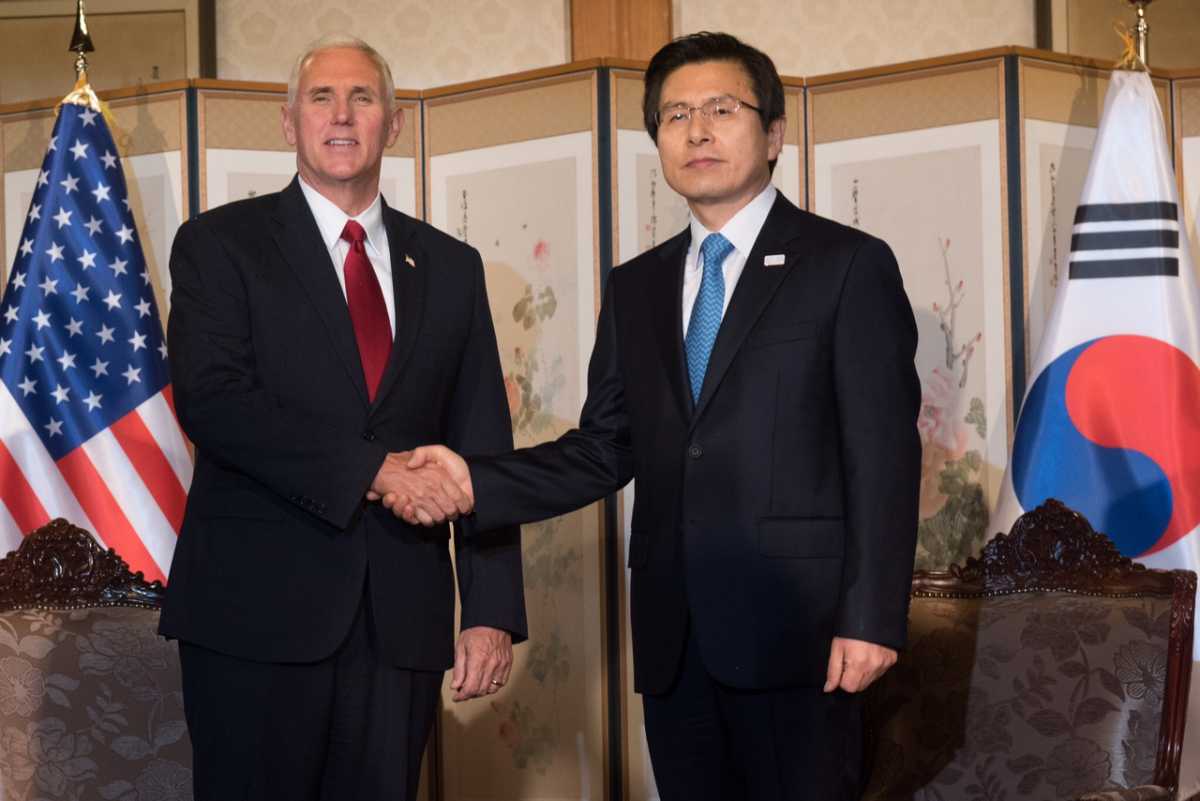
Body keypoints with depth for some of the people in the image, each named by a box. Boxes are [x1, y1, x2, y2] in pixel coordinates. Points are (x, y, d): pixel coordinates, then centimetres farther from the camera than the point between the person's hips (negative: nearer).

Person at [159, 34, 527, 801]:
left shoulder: (449, 267, 13)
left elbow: (482, 446, 9)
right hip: (258, 609, -3)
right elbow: (211, 398, -12)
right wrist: (373, 469, -19)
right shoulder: (220, 244, 3)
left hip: (402, 618, 3)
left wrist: (492, 612, 0)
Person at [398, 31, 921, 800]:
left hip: (794, 629, -5)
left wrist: (872, 618, -13)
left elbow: (884, 455, -6)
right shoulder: (636, 288, 16)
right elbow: (606, 449, 11)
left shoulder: (849, 266, -1)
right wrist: (477, 482, -4)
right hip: (673, 638, 5)